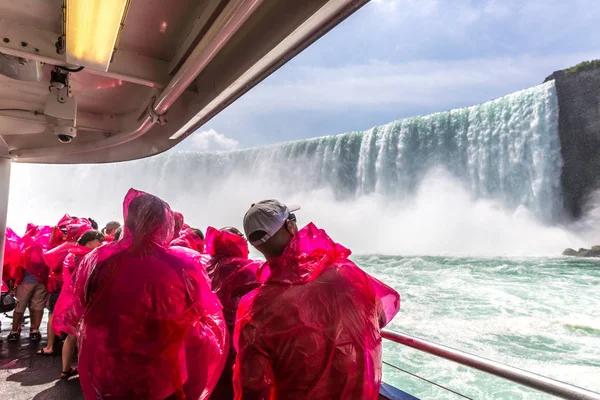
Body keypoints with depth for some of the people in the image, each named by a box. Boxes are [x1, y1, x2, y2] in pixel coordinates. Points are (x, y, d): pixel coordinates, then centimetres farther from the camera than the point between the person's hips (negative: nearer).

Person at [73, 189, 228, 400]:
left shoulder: (97, 260, -12)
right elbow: (207, 312, -7)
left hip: (104, 377, 5)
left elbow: (80, 309, 7)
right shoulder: (182, 265, -23)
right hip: (161, 382, -4)